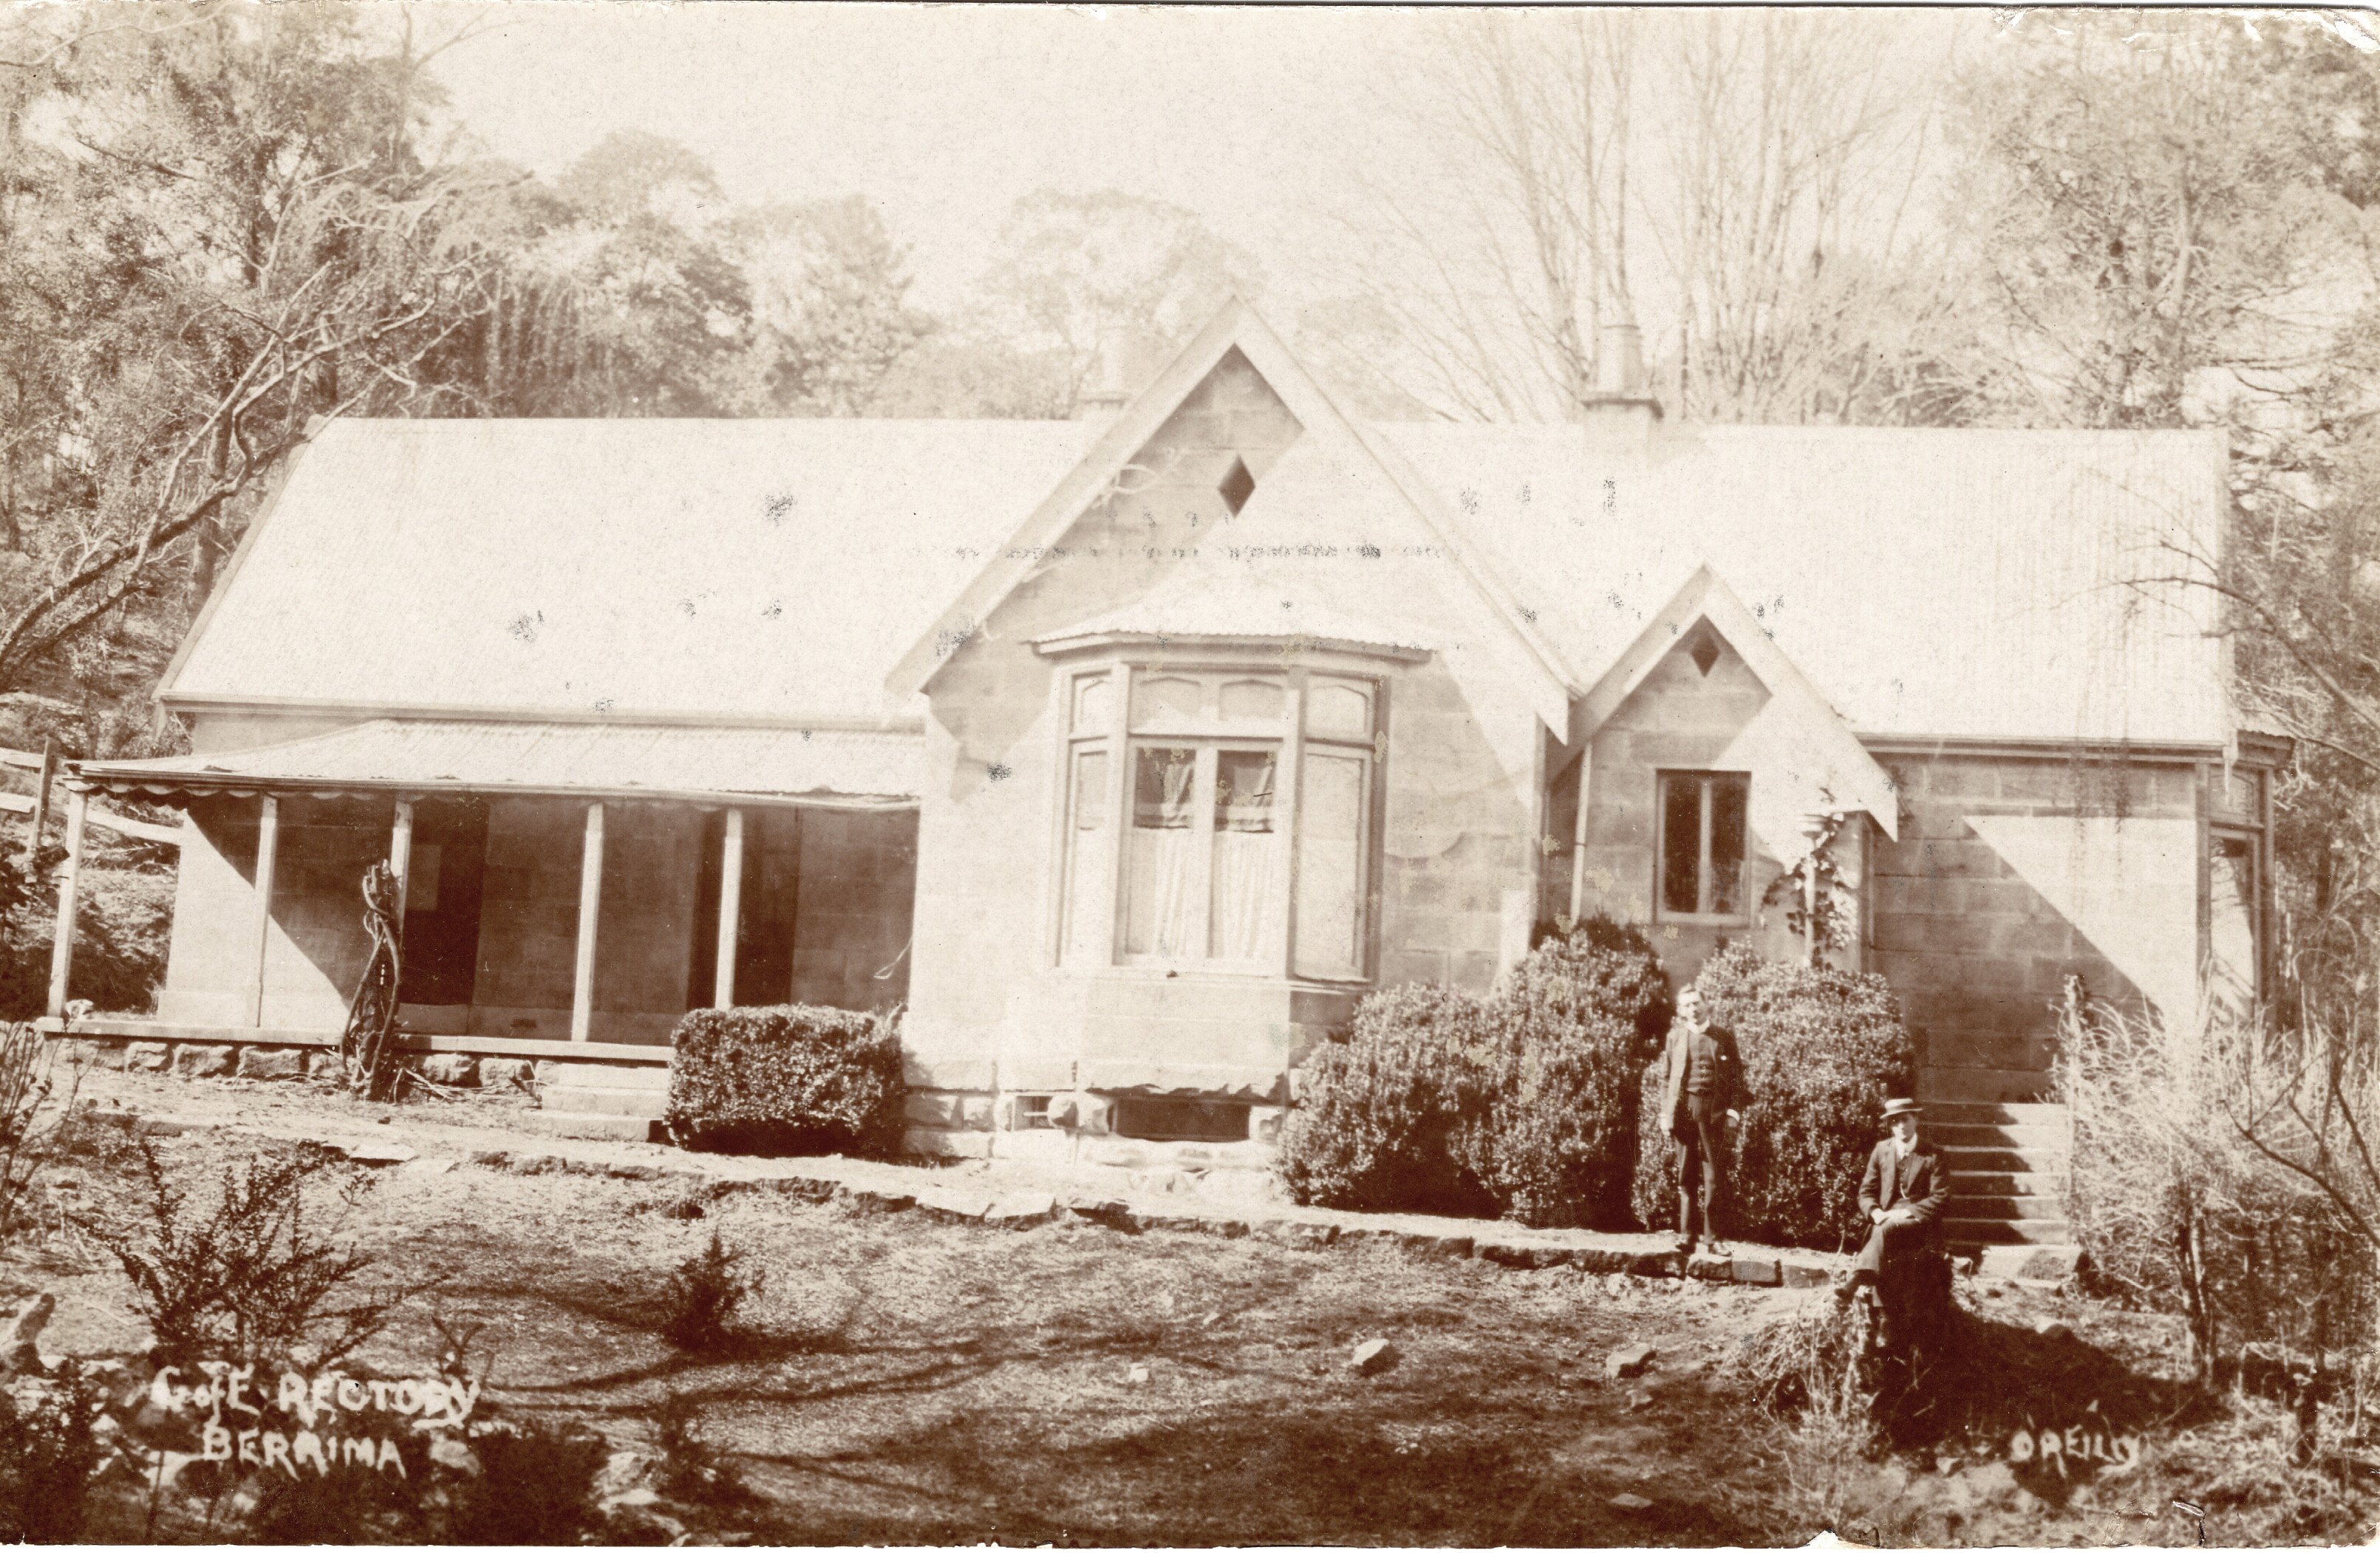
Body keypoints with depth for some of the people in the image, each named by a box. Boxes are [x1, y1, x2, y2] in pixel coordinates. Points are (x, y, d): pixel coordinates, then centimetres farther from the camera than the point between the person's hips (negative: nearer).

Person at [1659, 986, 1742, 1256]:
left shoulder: (1724, 1036, 8)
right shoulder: (1676, 1036, 12)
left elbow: (1736, 1073, 7)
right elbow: (1666, 1077, 12)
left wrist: (1733, 1107, -4)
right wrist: (1666, 1113, 5)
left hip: (1714, 1109, -1)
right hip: (1684, 1108, 1)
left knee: (1714, 1175, -2)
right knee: (1686, 1175, 2)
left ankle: (1713, 1237, 1)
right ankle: (1686, 1236, 4)